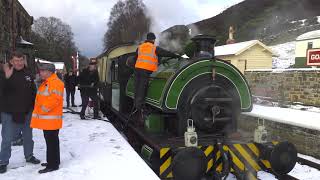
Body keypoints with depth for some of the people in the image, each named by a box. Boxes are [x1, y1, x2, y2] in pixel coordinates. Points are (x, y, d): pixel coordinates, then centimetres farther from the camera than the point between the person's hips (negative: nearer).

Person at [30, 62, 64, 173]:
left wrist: (42, 110, -17)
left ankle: (53, 165, 3)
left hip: (50, 118, -10)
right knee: (51, 140, 17)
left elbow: (54, 99, -25)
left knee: (51, 141, -4)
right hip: (46, 118, 10)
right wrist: (39, 111, 16)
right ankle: (53, 161, 27)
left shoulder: (55, 82, -16)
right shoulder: (46, 82, 17)